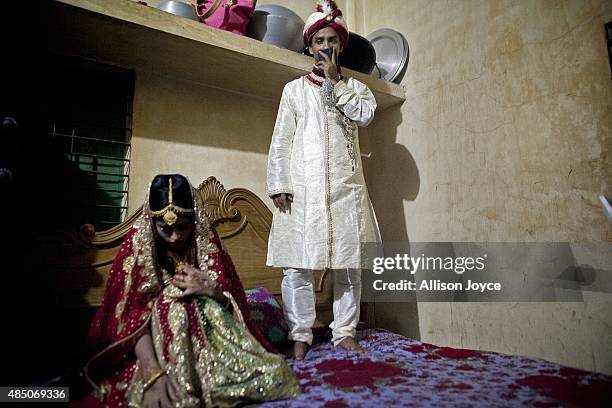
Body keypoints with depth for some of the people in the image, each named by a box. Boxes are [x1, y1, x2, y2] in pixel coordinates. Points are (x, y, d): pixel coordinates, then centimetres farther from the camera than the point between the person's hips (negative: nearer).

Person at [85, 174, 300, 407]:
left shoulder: (205, 241, -6)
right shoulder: (138, 243, -11)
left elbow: (234, 303, -4)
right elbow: (132, 315, -19)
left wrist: (212, 291, -28)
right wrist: (152, 373, -34)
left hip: (205, 333, 2)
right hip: (154, 341, -1)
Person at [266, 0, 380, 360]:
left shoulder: (354, 87, 19)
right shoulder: (294, 89, 15)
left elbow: (365, 114, -4)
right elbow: (280, 141, 7)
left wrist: (334, 82, 0)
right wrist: (278, 186, -3)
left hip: (346, 186, 2)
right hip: (303, 188, -1)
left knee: (349, 263, 3)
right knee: (298, 265, -5)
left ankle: (345, 332, 16)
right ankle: (300, 335, 8)